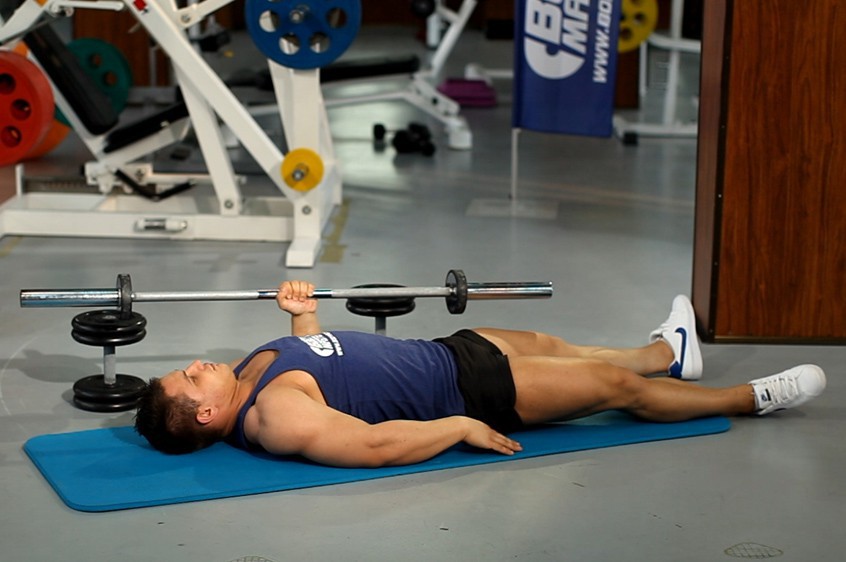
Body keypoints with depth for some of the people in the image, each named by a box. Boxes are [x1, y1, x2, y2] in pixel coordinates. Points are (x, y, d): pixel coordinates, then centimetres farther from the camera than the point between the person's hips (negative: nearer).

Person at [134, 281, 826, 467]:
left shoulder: (251, 369, -2)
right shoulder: (277, 420, -30)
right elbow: (374, 444, -36)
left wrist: (303, 316, 6)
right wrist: (463, 428, -28)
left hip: (437, 352, 9)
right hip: (460, 391, -9)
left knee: (546, 343, 27)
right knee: (615, 385, 2)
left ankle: (669, 354, 55)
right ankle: (753, 397, 23)